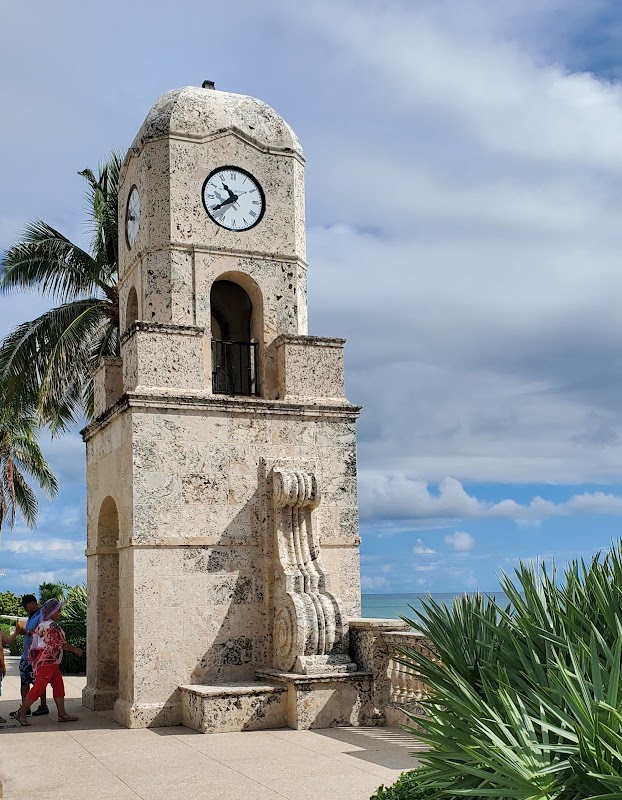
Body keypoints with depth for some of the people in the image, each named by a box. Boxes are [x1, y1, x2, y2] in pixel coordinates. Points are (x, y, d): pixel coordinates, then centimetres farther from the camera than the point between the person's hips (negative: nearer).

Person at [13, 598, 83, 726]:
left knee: (58, 686, 10)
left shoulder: (42, 625, 13)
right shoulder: (52, 626, -17)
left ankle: (62, 714, 11)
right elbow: (62, 644, -14)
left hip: (51, 663, 10)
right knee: (38, 688, -5)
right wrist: (76, 650, -1)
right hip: (47, 662, -10)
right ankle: (21, 712, 2)